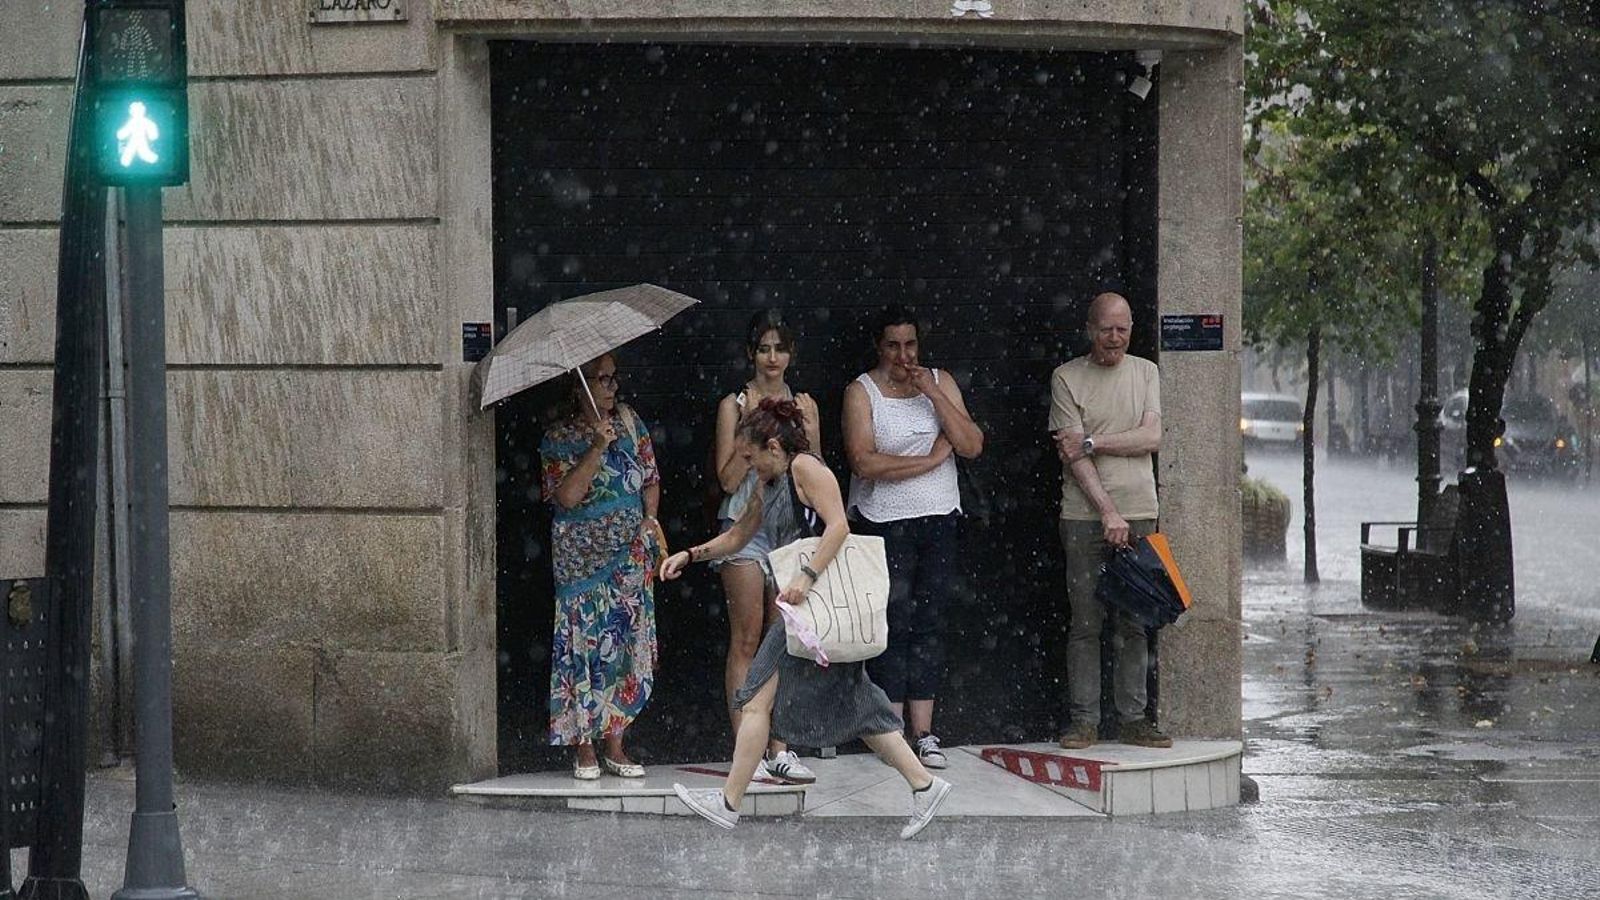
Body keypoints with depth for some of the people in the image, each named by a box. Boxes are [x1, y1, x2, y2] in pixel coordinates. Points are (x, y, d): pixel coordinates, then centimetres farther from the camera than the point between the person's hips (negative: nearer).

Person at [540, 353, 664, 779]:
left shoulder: (630, 424, 10)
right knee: (584, 643, -6)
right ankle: (585, 748, -1)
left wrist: (649, 519, -3)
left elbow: (651, 478, 14)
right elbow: (566, 495, -15)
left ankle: (615, 745, 9)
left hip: (631, 552, 4)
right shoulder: (559, 438, -3)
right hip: (581, 556, -4)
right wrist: (597, 449, -21)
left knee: (627, 643, 2)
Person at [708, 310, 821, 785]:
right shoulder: (734, 405, 1)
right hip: (746, 525, -4)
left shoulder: (803, 405, 12)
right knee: (746, 640, -5)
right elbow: (728, 479, -5)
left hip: (792, 527, 4)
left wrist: (808, 436, -5)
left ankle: (779, 750, 5)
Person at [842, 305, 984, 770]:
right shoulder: (862, 392, -3)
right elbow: (864, 462, -15)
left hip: (938, 521, 3)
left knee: (929, 626, 3)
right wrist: (931, 459, -11)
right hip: (884, 523, -3)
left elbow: (972, 446, -1)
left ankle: (924, 732, 5)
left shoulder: (941, 382, 9)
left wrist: (932, 393, -9)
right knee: (894, 625, -5)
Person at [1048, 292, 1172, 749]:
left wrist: (1092, 443, -10)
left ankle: (1133, 719, 8)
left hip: (1139, 514, 2)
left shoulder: (1146, 373, 11)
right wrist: (1107, 511, -13)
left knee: (1134, 624, 4)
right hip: (1084, 517, -2)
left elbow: (1152, 437, -1)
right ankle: (1083, 721, 1)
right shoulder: (1067, 378, 1)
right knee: (1085, 623, -2)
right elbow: (1072, 454, -6)